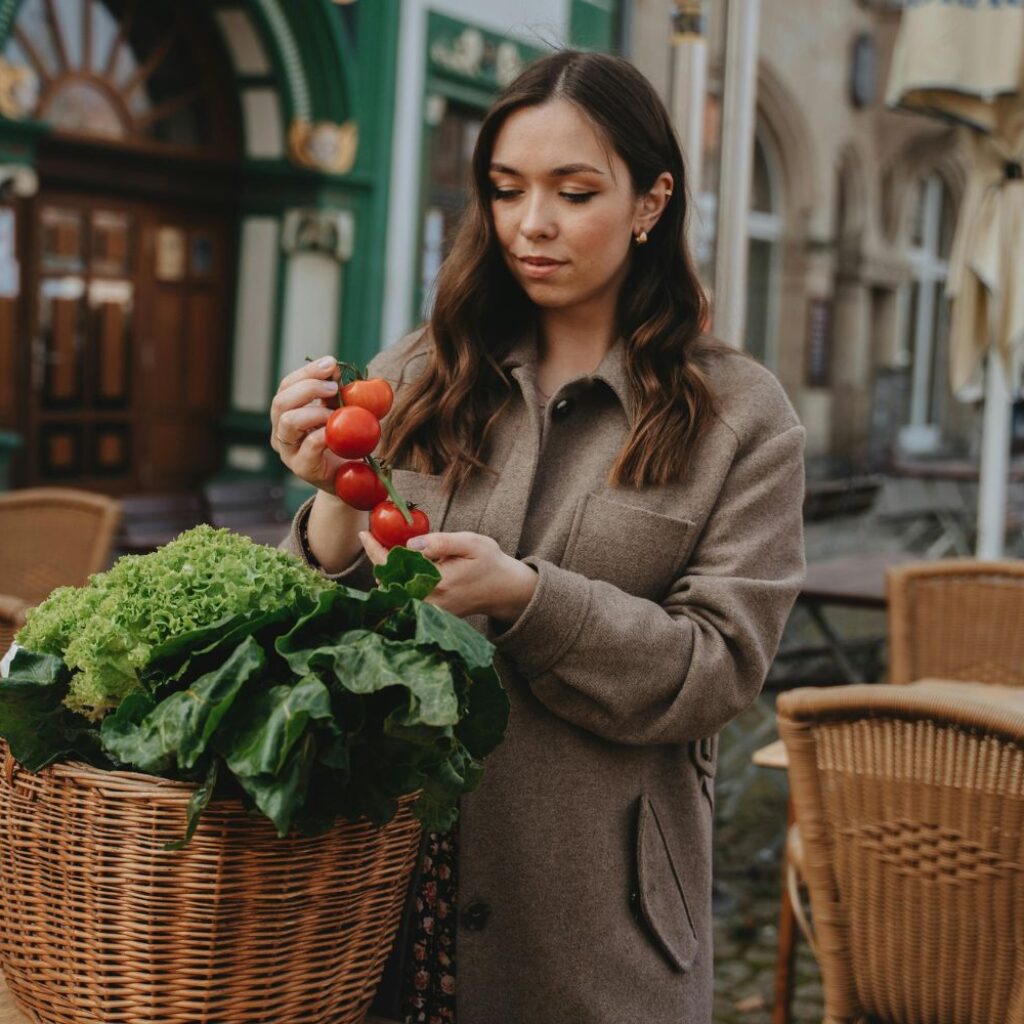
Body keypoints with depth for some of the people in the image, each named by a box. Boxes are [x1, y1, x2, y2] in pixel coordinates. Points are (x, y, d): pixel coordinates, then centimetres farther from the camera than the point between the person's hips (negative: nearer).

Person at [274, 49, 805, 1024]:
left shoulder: (741, 417, -2)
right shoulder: (419, 377, 4)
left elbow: (721, 666, -9)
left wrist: (522, 596, -22)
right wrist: (337, 502, -19)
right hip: (389, 863, 2)